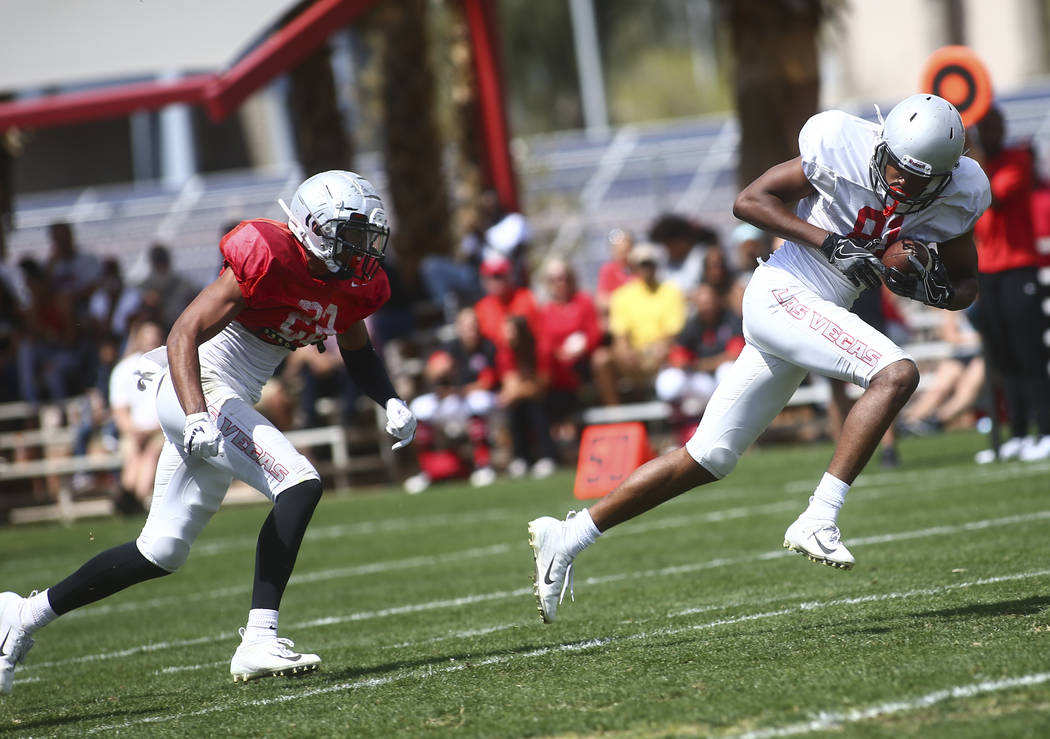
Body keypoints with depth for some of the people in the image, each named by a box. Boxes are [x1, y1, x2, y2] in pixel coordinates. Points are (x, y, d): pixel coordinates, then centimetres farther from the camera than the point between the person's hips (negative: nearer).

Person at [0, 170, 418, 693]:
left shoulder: (353, 283, 6)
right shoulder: (270, 258, -20)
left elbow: (357, 351, 27)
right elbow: (184, 334, -22)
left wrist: (389, 401, 8)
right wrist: (197, 416, -34)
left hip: (231, 405, 9)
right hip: (200, 390, -9)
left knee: (162, 553, 12)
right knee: (299, 485, -24)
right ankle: (259, 641, -26)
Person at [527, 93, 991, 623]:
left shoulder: (956, 197, 0)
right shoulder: (845, 149, -15)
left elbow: (966, 283, 10)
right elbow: (750, 201, -8)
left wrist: (931, 289, -14)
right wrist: (830, 242, -19)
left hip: (818, 316, 7)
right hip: (783, 294, -7)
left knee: (705, 461, 9)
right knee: (896, 375, -26)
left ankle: (565, 539, 16)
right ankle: (817, 520, -24)